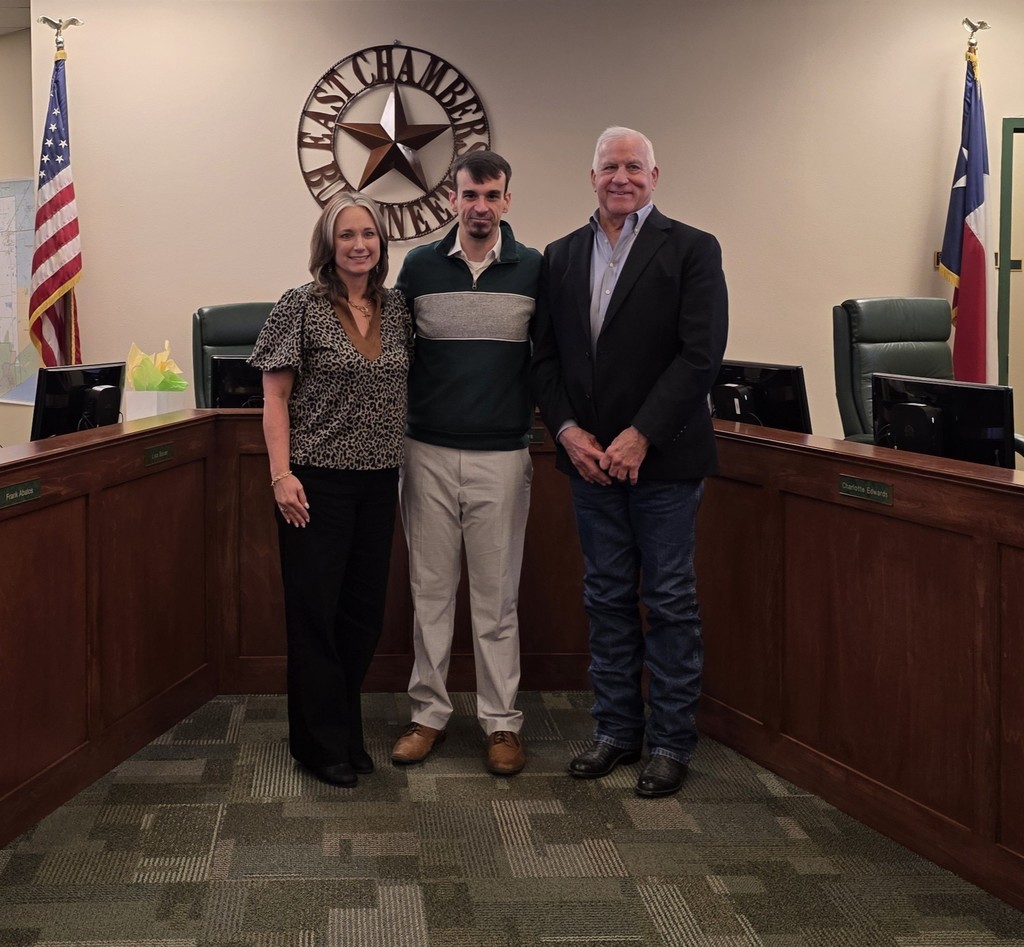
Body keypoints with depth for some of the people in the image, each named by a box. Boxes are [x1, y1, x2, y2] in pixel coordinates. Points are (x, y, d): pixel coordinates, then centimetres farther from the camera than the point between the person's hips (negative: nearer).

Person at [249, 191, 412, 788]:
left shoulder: (396, 307, 8)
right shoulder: (302, 307, -5)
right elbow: (275, 396, -5)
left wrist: (403, 463, 10)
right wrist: (282, 474, -13)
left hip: (379, 481, 5)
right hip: (318, 481, -4)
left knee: (365, 609, 9)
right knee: (315, 609, 1)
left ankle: (346, 730, 26)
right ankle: (322, 743, 14)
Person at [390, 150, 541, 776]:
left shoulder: (534, 270, 1)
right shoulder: (419, 267, 3)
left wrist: (534, 409, 1)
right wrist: (409, 410, 7)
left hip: (502, 454, -1)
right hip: (429, 452, 1)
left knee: (497, 595, 4)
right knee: (431, 589, 8)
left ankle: (503, 722, 14)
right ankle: (430, 712, 20)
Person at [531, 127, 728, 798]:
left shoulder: (692, 250, -4)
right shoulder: (562, 257, 11)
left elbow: (701, 355, -12)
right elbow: (545, 356, 9)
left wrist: (640, 436, -17)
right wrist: (568, 430, -6)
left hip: (663, 459, -4)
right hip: (590, 458, 5)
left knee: (670, 602, 3)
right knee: (607, 598, 12)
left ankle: (672, 742, 14)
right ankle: (618, 730, 23)